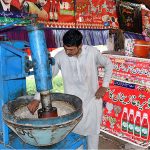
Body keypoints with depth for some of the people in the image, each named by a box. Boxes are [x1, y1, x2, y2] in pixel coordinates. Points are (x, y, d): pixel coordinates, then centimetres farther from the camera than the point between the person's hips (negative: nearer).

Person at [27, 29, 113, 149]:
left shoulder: (92, 52, -16)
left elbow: (108, 64, 1)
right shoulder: (60, 57, -16)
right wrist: (36, 99, -17)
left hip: (92, 100, 0)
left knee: (93, 132, 16)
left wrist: (105, 86, -6)